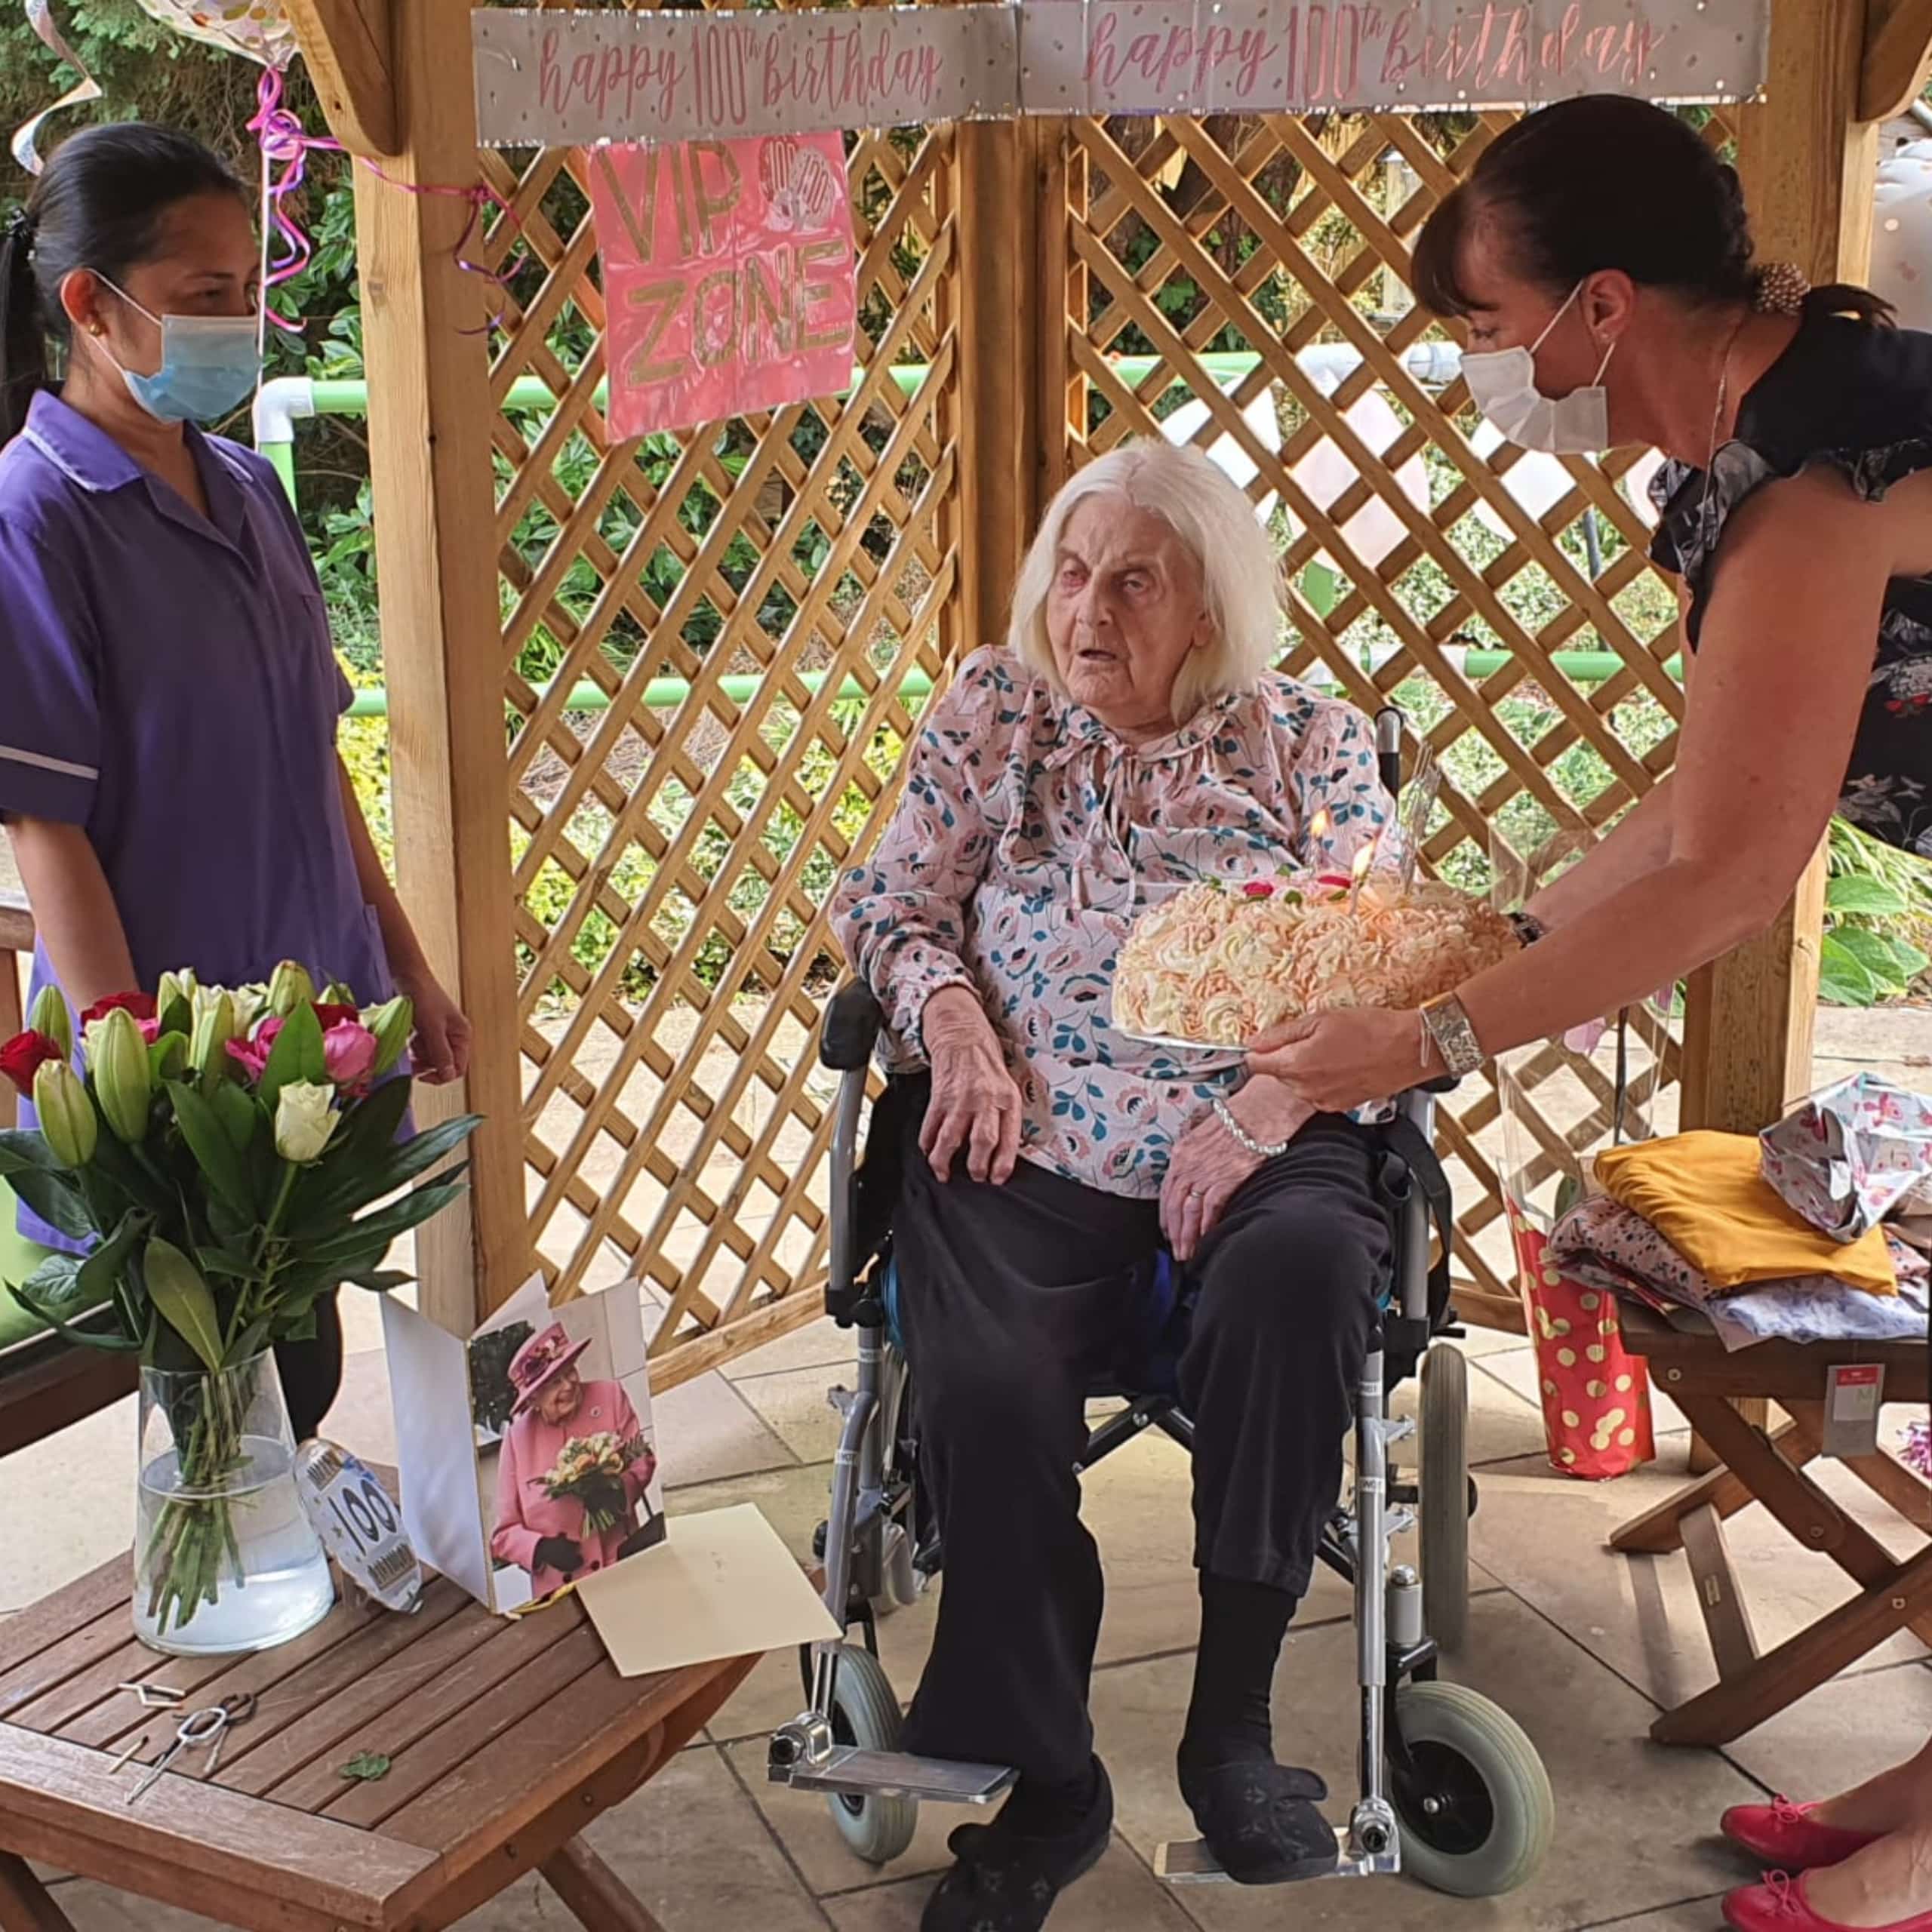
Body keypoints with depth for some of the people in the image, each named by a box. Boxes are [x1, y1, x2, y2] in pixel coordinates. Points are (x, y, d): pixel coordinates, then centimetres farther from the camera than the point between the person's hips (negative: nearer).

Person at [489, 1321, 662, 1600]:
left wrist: (621, 1492, -14)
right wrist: (541, 1548, -13)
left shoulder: (610, 1396, 3)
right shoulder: (518, 1438, 2)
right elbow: (504, 1534, 7)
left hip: (623, 1566, 3)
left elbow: (642, 1461, 7)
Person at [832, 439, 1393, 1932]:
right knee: (989, 1391, -29)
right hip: (1023, 1141, 1)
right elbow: (892, 904, 16)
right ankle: (1046, 1789, -8)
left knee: (1299, 1267, -36)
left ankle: (1232, 1722, -21)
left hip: (1254, 1144, 0)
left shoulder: (1312, 741, 12)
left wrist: (1266, 1107, -14)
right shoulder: (991, 716, 16)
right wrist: (954, 1018, -6)